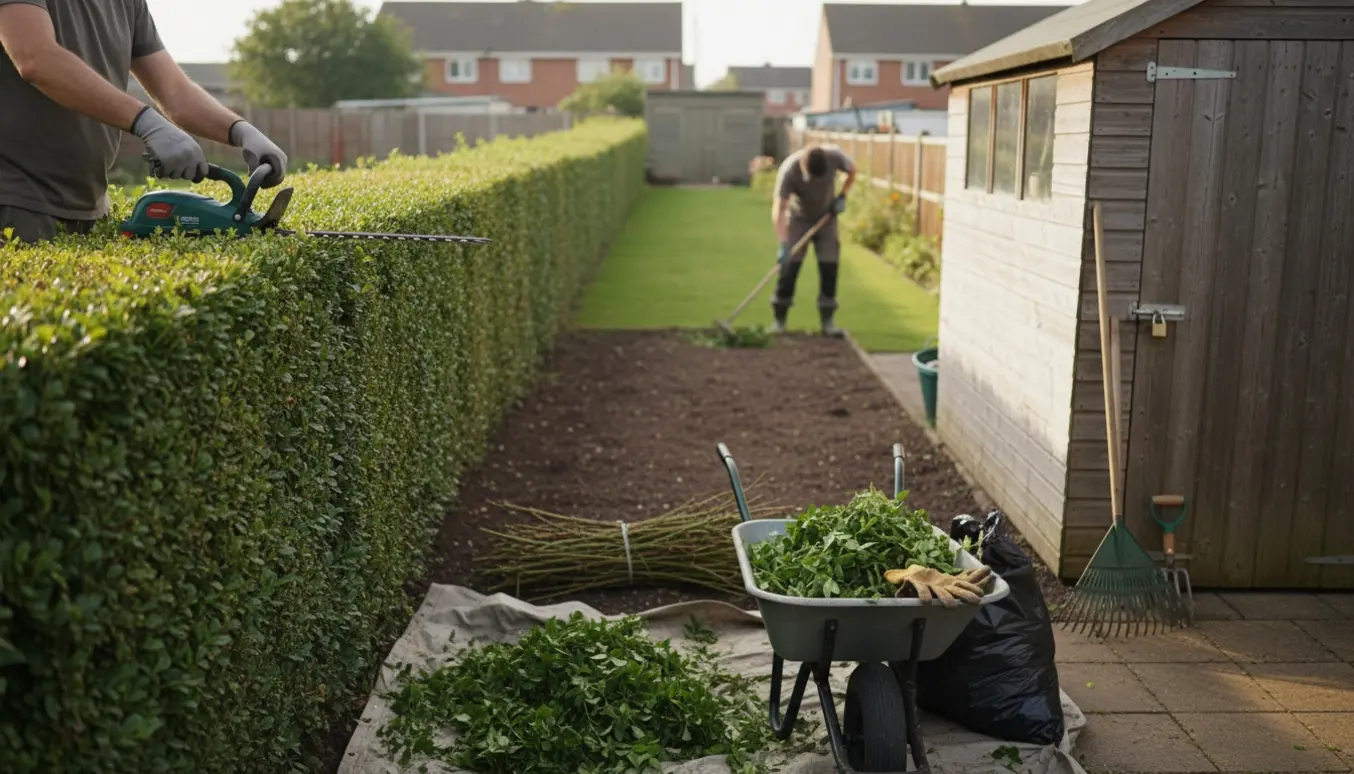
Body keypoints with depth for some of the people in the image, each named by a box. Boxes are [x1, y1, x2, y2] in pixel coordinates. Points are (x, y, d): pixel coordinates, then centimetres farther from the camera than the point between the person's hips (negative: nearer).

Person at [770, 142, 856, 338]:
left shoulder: (834, 155, -25)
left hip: (826, 218, 2)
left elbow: (852, 170, -2)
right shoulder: (788, 170, -32)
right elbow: (778, 209, -33)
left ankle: (827, 321, 6)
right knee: (789, 267, -7)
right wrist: (783, 244, -41)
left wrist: (842, 196, -15)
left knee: (829, 267, -3)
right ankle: (779, 320, 4)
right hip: (798, 220, -2)